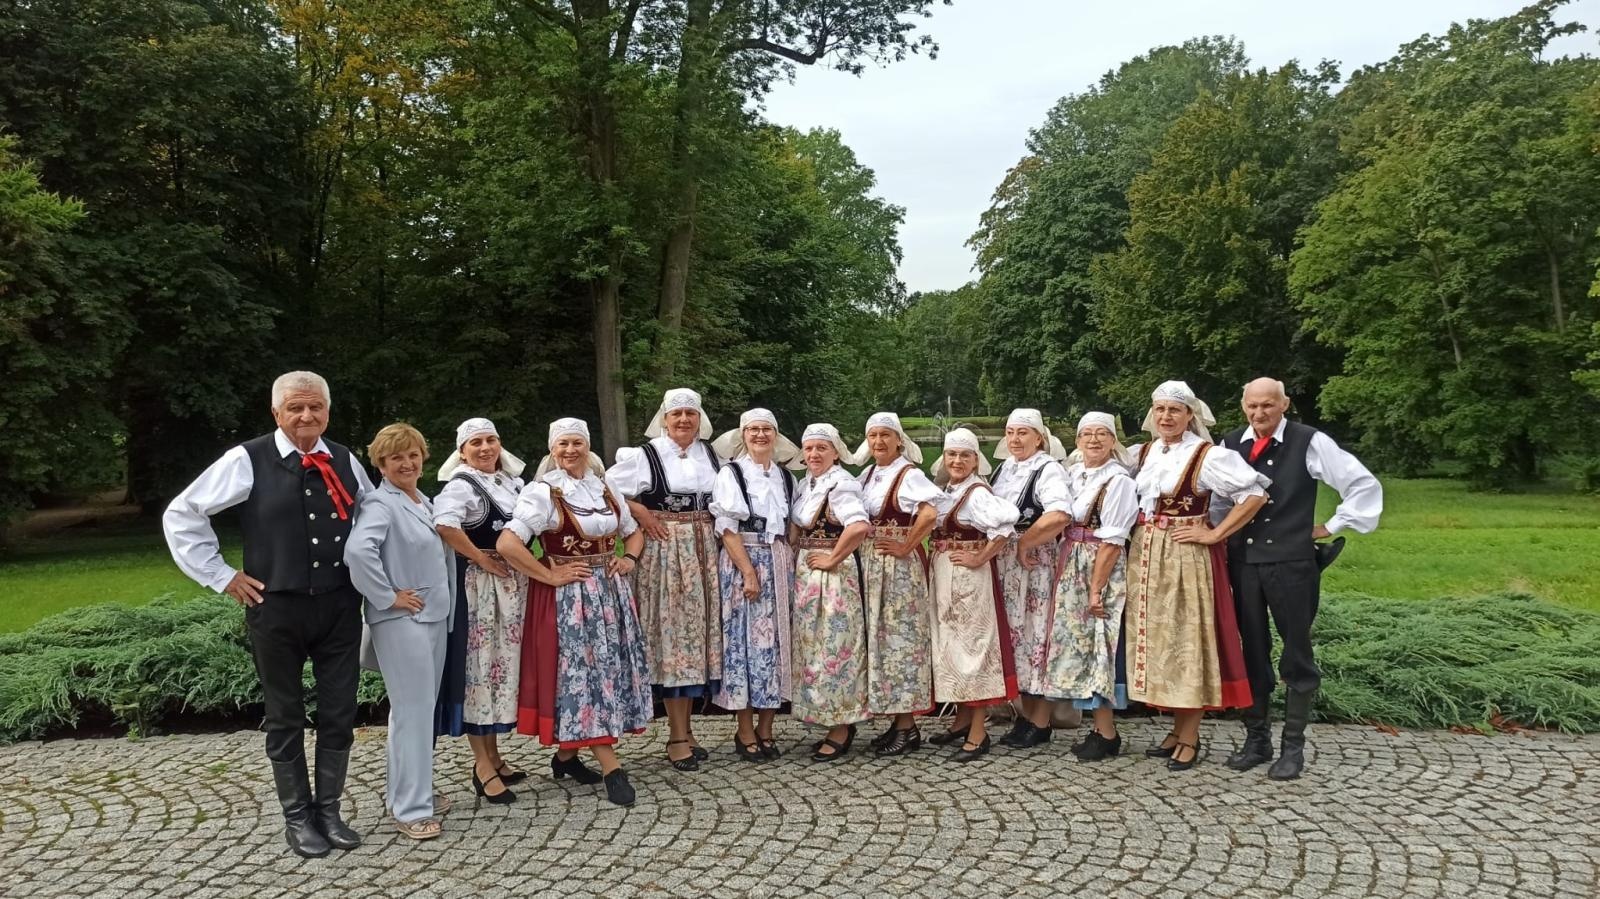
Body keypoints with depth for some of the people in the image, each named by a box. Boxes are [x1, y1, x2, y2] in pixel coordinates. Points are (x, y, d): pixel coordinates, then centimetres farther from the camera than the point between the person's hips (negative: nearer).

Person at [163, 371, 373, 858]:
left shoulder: (344, 461, 4)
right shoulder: (248, 460, -8)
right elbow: (180, 516, -4)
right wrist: (221, 576, -4)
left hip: (340, 607, 3)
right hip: (276, 609, -3)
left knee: (339, 714, 10)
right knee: (286, 718, 10)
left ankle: (329, 810, 26)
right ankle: (297, 817, 24)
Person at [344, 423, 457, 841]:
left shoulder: (425, 502, 14)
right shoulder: (379, 504, -12)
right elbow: (357, 550, -30)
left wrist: (444, 607, 14)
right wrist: (387, 597, -21)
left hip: (434, 616, 8)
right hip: (402, 620, -8)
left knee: (423, 708, 14)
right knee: (413, 711, -6)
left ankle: (403, 787, 29)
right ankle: (410, 808, 3)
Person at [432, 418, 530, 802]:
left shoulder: (513, 482, 12)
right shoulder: (461, 484, -11)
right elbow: (444, 525, -30)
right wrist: (481, 559, -20)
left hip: (513, 583, 8)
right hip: (478, 584, -8)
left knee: (503, 663, 13)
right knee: (479, 665, -2)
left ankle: (493, 755, 24)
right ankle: (483, 766, 5)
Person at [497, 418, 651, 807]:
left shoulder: (605, 490, 10)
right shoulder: (543, 493, -9)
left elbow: (634, 532, 25)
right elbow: (507, 544, -20)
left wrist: (630, 559, 5)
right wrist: (550, 576, -17)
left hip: (610, 593, 7)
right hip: (568, 597, -7)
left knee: (610, 670, 9)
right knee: (583, 673, -5)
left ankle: (566, 755, 23)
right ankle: (611, 769, -2)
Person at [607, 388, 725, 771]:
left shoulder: (711, 454, 11)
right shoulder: (645, 454, -2)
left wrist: (717, 528, 5)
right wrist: (641, 513, -9)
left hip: (704, 553, 5)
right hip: (664, 551, -5)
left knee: (697, 631, 7)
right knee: (671, 632, -4)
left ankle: (685, 728, 17)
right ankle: (678, 736, 1)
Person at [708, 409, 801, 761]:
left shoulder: (784, 476, 13)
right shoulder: (731, 474, -2)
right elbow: (727, 529, -9)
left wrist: (791, 564, 3)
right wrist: (749, 573, -16)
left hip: (781, 566, 5)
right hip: (743, 564, -5)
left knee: (777, 642, 5)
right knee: (746, 641, -3)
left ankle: (765, 729, 14)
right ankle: (745, 733, 5)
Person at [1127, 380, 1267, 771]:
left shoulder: (1207, 455, -10)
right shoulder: (1146, 452, 10)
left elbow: (1255, 493, -15)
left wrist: (1215, 534, -15)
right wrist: (1138, 530, 8)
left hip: (1186, 558, -7)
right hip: (1145, 557, 7)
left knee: (1187, 638, 0)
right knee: (1158, 638, 10)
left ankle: (1189, 736, 10)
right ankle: (1177, 728, 22)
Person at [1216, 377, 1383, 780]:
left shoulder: (1310, 442, -6)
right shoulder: (1230, 445, 6)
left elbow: (1365, 485, -3)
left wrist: (1333, 527, -2)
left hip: (1291, 562, -3)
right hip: (1243, 562, 4)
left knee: (1296, 654, 5)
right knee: (1252, 652, 10)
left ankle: (1293, 746, 16)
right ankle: (1256, 739, 22)